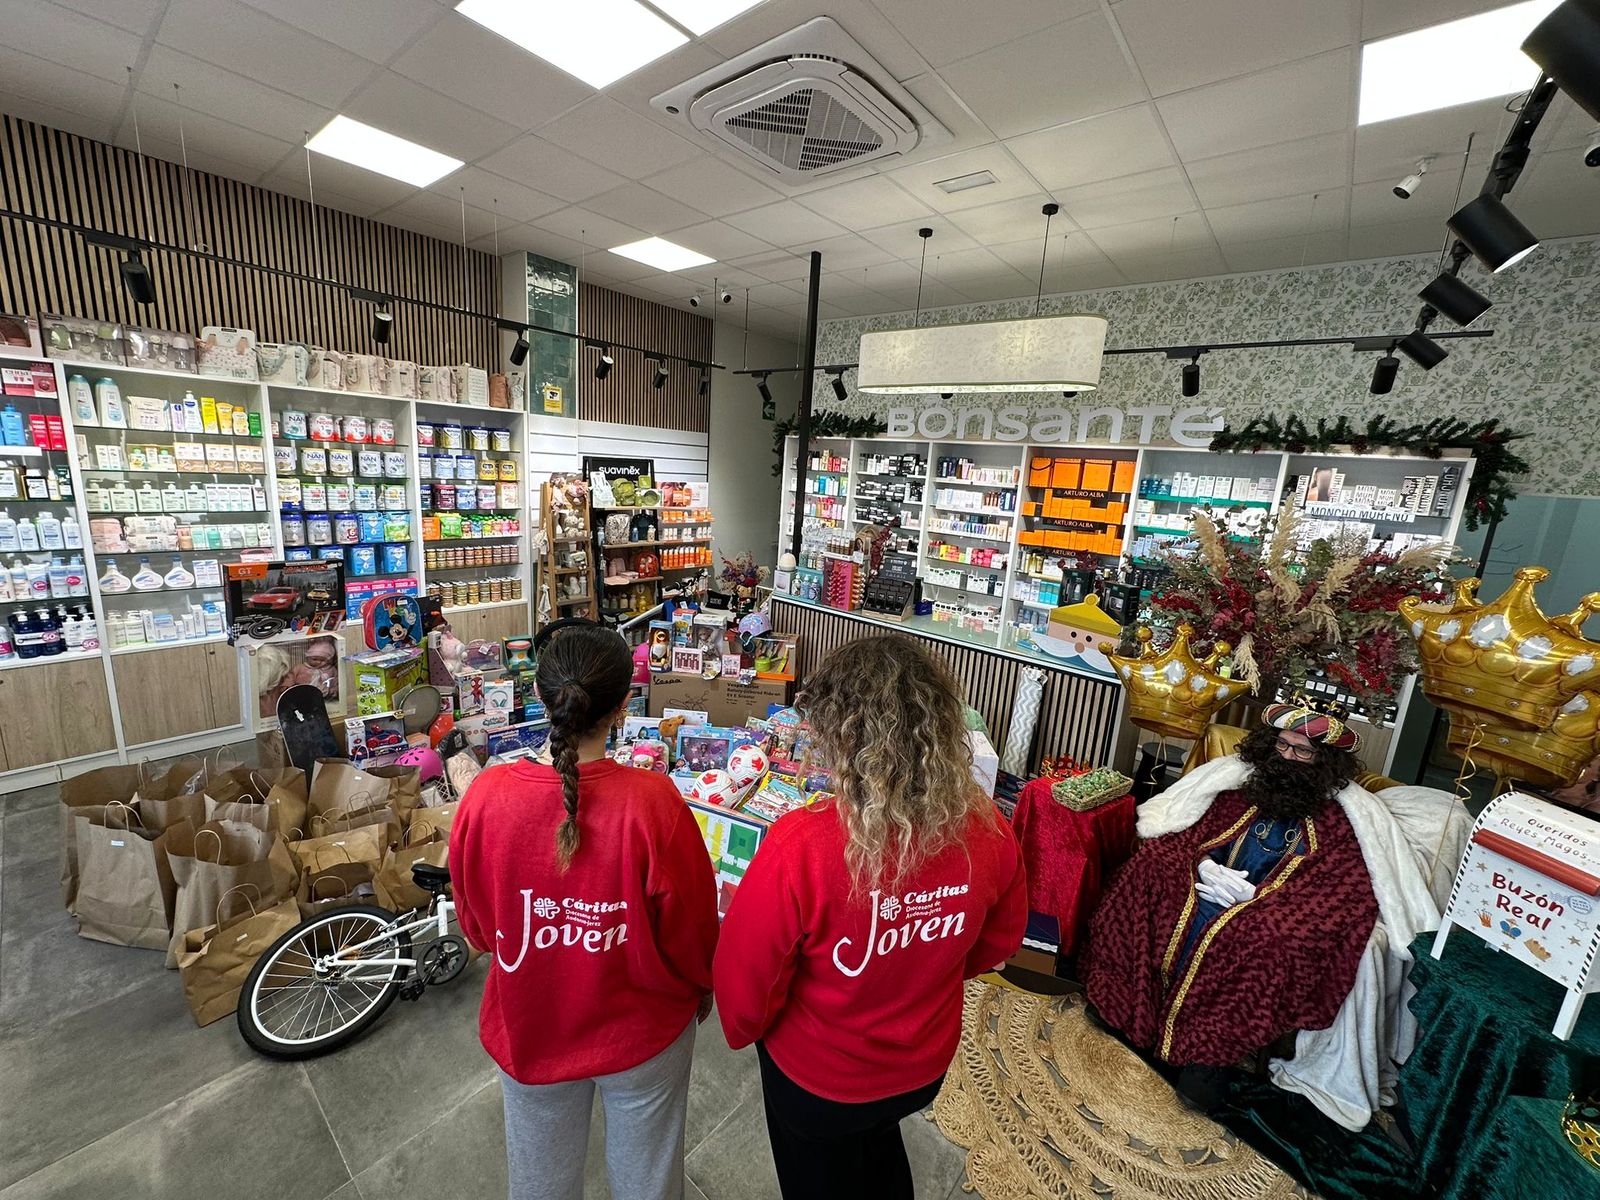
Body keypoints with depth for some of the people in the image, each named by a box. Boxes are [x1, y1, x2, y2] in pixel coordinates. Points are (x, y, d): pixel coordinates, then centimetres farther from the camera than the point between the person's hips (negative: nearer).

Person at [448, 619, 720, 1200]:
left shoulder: (485, 796, -25)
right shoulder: (652, 803, -32)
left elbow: (476, 925, -6)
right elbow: (692, 928, -17)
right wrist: (701, 988, 5)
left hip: (527, 1030, 2)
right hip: (641, 1032, -2)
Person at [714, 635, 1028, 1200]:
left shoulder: (799, 847, -39)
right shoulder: (986, 831, -24)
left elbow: (743, 974, -25)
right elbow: (1000, 940, -5)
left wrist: (745, 1029, -2)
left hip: (818, 1079, -3)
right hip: (927, 1066, 4)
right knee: (882, 1154, 36)